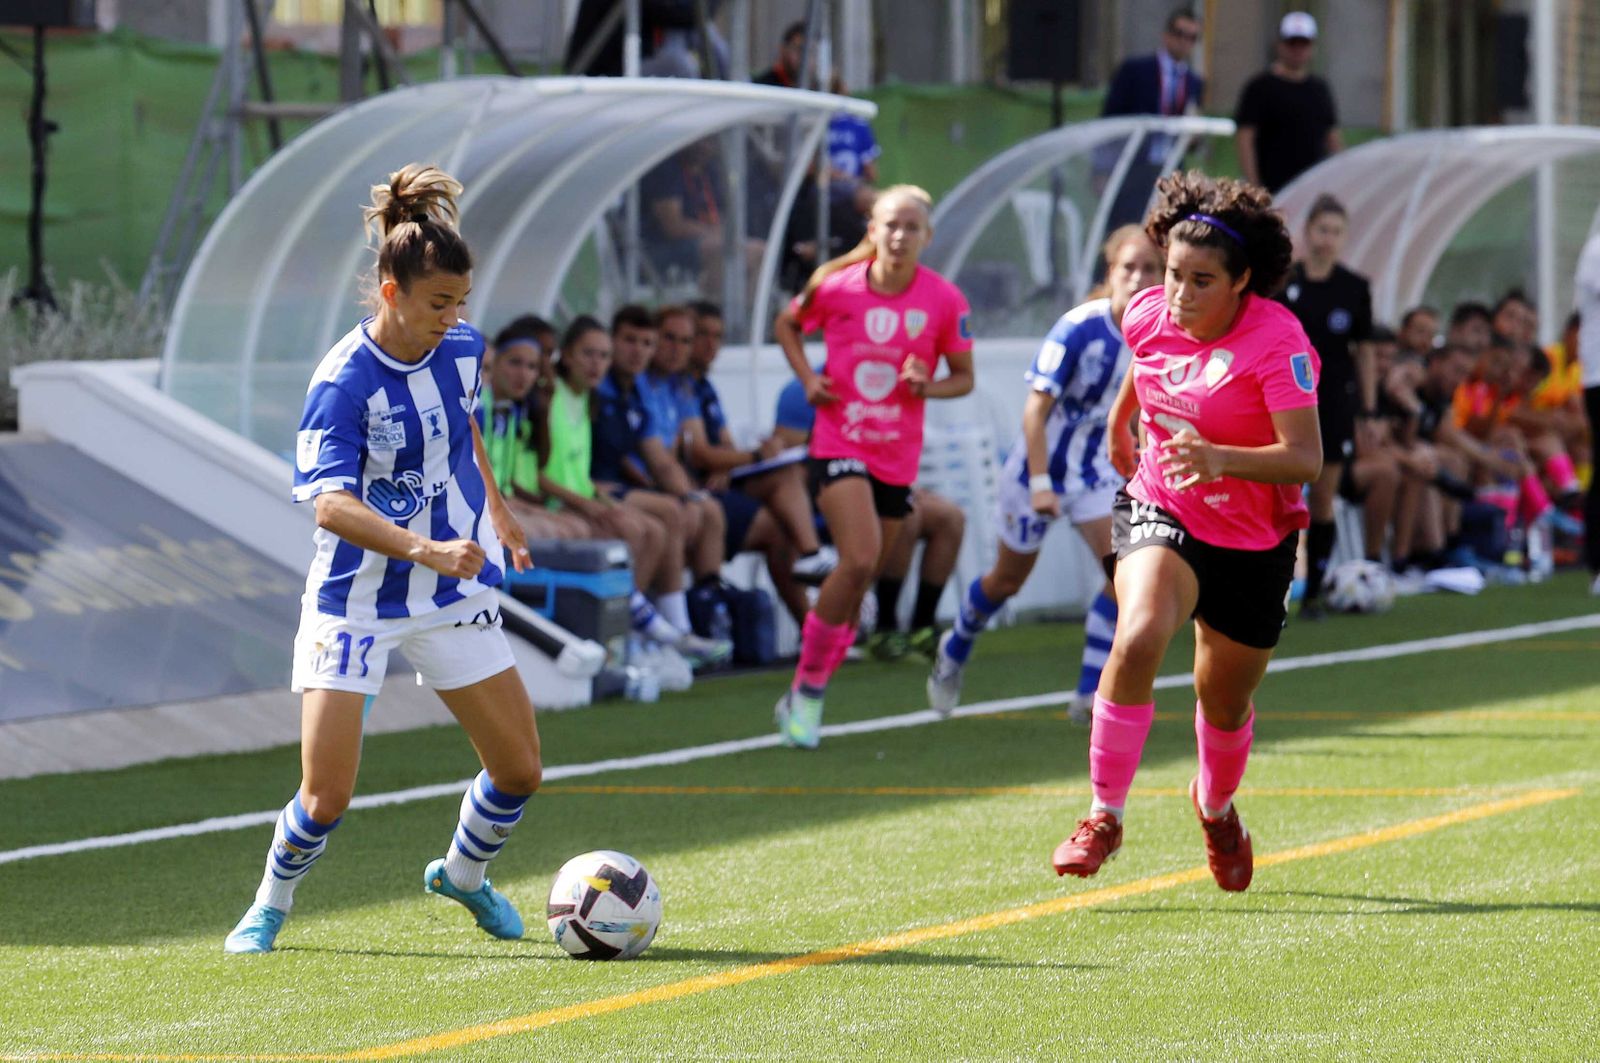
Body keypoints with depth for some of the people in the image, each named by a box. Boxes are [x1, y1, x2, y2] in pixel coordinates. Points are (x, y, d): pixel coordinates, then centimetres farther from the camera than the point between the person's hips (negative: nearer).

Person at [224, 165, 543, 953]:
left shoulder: (462, 350, -3)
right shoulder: (343, 383, -23)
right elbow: (331, 504, -33)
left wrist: (495, 512, 23)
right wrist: (425, 548, -45)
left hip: (454, 594, 5)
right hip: (355, 604, -5)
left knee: (519, 771, 5)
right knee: (326, 797, -10)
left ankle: (464, 874, 36)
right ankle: (269, 908, 20)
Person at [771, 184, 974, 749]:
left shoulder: (944, 300, -4)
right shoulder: (838, 287, -6)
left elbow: (964, 377, 7)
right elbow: (787, 324, 14)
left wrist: (929, 385, -15)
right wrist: (808, 379, -2)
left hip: (898, 457, 3)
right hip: (839, 443, -3)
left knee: (858, 580, 9)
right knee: (860, 560, -23)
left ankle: (806, 699, 26)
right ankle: (808, 685, -8)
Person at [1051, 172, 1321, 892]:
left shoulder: (1277, 340, -24)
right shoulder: (1148, 314, -9)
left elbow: (1305, 458, -32)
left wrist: (1222, 459, -47)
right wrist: (1120, 417, 31)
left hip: (1254, 543, -1)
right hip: (1159, 510, 2)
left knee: (1224, 701, 14)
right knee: (1137, 638, -29)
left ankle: (1216, 808, 50)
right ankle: (1104, 817, -18)